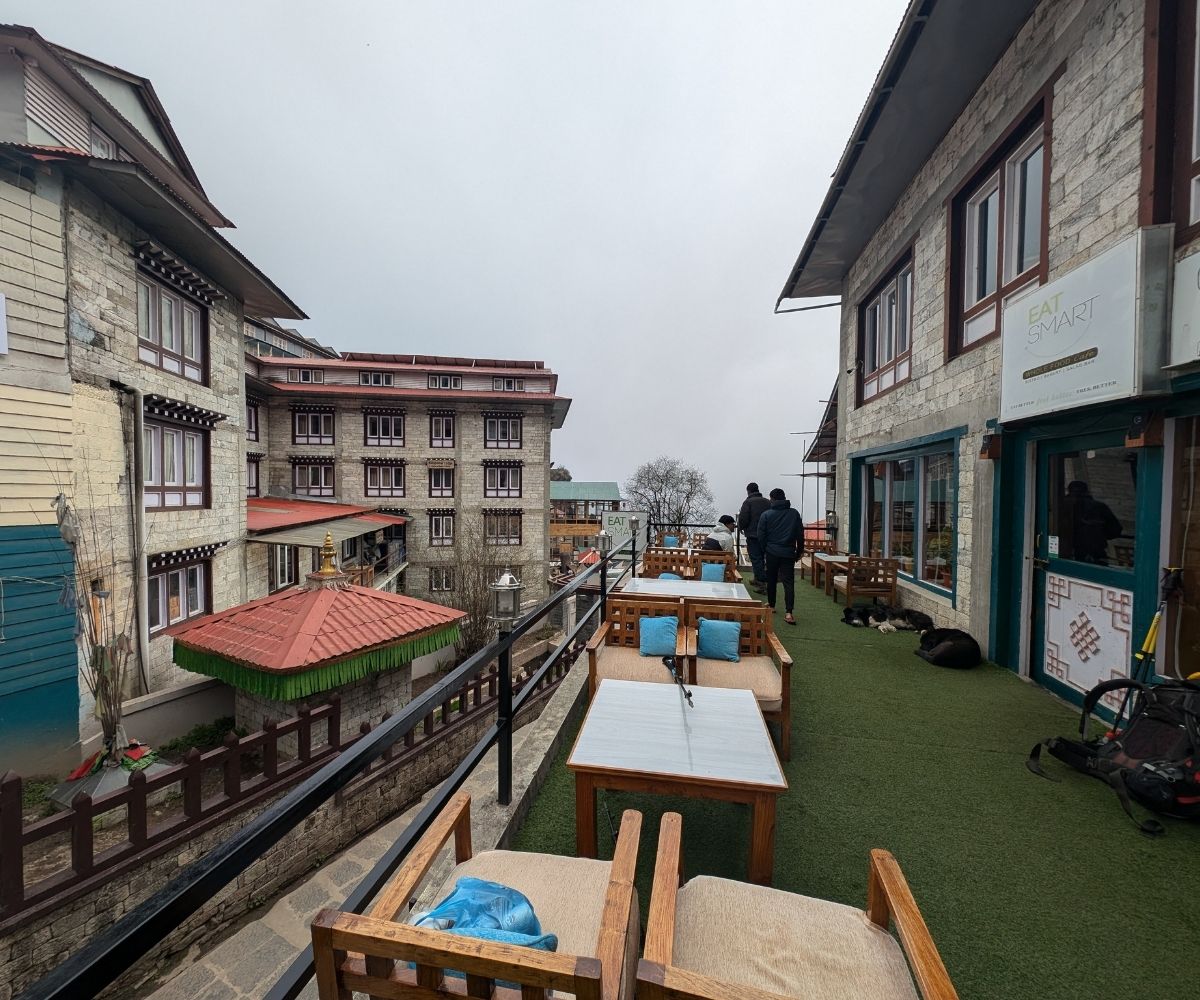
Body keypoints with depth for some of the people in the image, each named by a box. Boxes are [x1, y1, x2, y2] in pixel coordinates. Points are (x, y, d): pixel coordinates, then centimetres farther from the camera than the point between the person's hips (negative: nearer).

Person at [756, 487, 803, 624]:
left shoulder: (766, 515, -3)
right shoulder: (794, 513, 3)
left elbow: (761, 536, -1)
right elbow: (800, 535, 6)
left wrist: (764, 551, 13)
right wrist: (799, 551, 16)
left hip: (772, 552, 0)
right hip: (789, 553, 1)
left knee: (771, 580, 16)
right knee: (789, 582, -2)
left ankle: (771, 605, 29)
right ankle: (789, 612, -12)